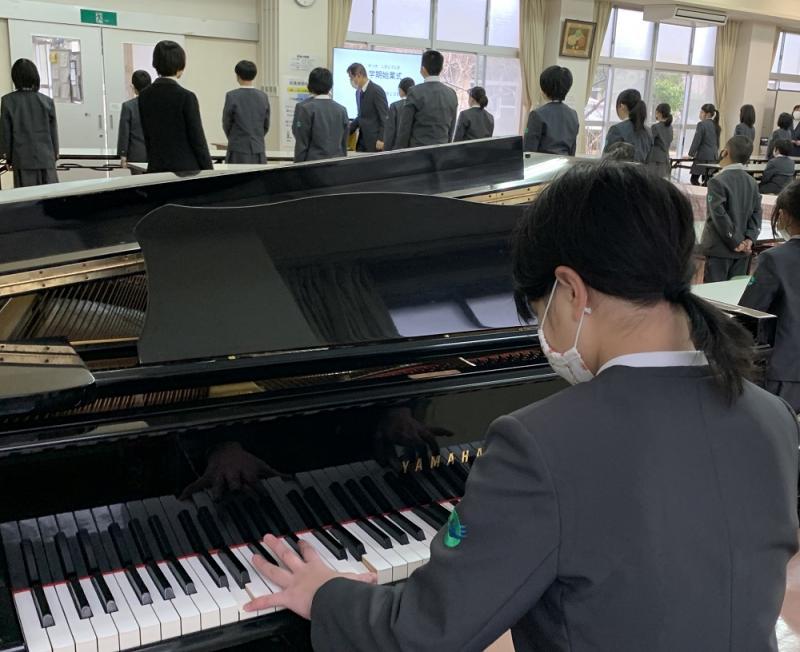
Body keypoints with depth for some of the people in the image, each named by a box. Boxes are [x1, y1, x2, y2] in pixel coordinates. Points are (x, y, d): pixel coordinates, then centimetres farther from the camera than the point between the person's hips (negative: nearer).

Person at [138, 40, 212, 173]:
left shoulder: (144, 96, 5)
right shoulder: (186, 97, -12)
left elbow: (147, 136, 11)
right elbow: (197, 138, -9)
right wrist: (209, 169, -2)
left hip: (156, 167, 5)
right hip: (185, 168, -5)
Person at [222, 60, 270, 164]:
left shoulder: (232, 96, -8)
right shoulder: (263, 96, 2)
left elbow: (226, 124, 1)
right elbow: (266, 125, 8)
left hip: (238, 152, -3)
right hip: (259, 150, 3)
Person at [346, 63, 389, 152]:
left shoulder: (377, 91, -13)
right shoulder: (358, 92, 13)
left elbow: (385, 117, -15)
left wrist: (381, 139, -19)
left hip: (374, 139, -8)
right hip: (362, 139, 8)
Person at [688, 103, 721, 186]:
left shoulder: (702, 124, -10)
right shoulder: (716, 125, 11)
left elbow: (696, 141, -11)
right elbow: (717, 142, 17)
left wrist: (690, 154, -3)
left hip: (703, 157, -7)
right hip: (713, 157, 7)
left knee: (694, 179, 0)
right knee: (707, 181, 8)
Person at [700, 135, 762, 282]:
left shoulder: (717, 181, -13)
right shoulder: (752, 182, 8)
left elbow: (719, 215, -19)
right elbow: (757, 213, 3)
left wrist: (736, 242, -14)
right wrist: (750, 238, -5)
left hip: (720, 249, -6)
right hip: (742, 250, 6)